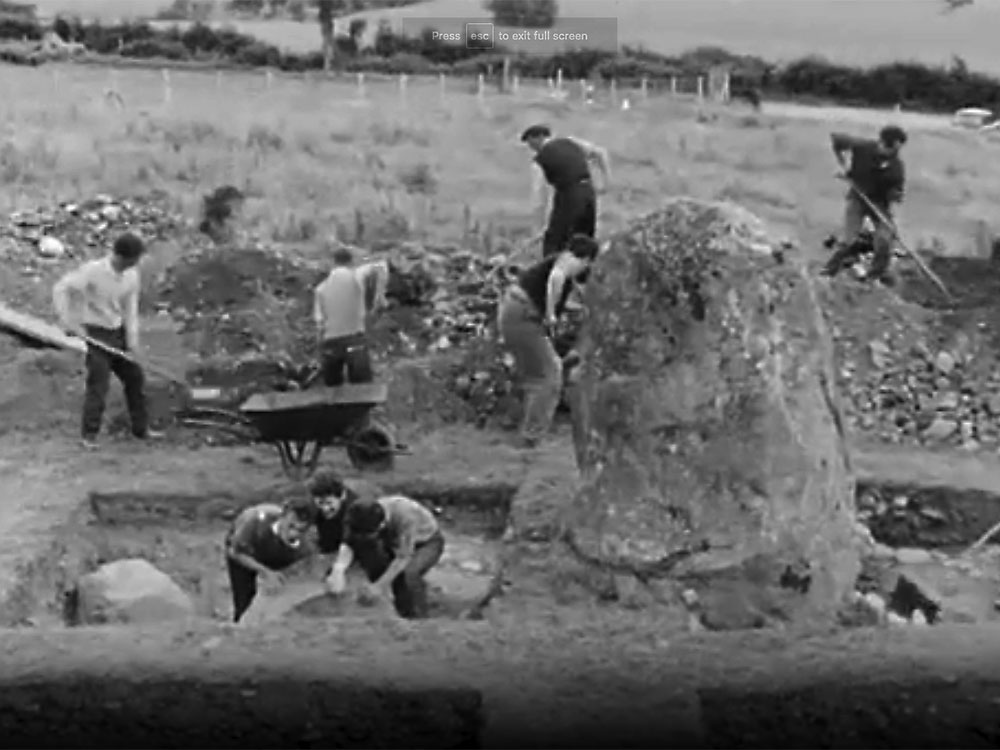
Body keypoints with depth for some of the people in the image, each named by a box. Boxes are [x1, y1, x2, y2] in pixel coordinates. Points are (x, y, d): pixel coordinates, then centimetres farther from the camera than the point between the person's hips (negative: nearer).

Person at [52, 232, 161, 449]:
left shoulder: (132, 275, -2)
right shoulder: (93, 271, -19)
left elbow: (131, 309, 2)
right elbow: (61, 289, -18)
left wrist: (132, 339, -7)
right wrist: (69, 322, -23)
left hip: (118, 332, 6)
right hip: (96, 333, -6)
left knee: (135, 378, 9)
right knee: (99, 383, -10)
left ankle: (141, 428, 22)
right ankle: (90, 435, 0)